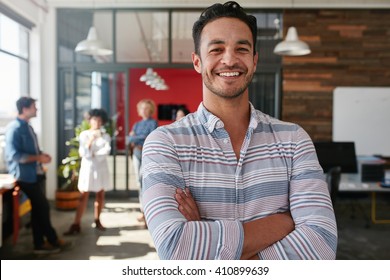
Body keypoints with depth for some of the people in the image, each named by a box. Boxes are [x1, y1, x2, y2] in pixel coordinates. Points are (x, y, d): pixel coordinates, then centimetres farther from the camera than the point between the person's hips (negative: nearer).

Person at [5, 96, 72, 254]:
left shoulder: (27, 126, 15)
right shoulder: (14, 128, -15)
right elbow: (14, 155, -22)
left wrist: (42, 155, 3)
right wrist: (38, 158, -19)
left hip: (33, 174, 9)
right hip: (25, 175, -9)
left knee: (38, 208, 10)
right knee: (42, 207, -2)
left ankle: (40, 243, 18)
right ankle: (53, 240, 12)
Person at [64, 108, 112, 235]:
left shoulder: (105, 136, 2)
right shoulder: (84, 134, 0)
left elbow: (107, 151, -12)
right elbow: (83, 153, -10)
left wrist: (92, 154, -13)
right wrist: (91, 139, -17)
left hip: (101, 168, 2)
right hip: (87, 168, -1)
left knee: (100, 195, 7)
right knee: (83, 196, -3)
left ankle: (97, 221, 20)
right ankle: (76, 224, -3)